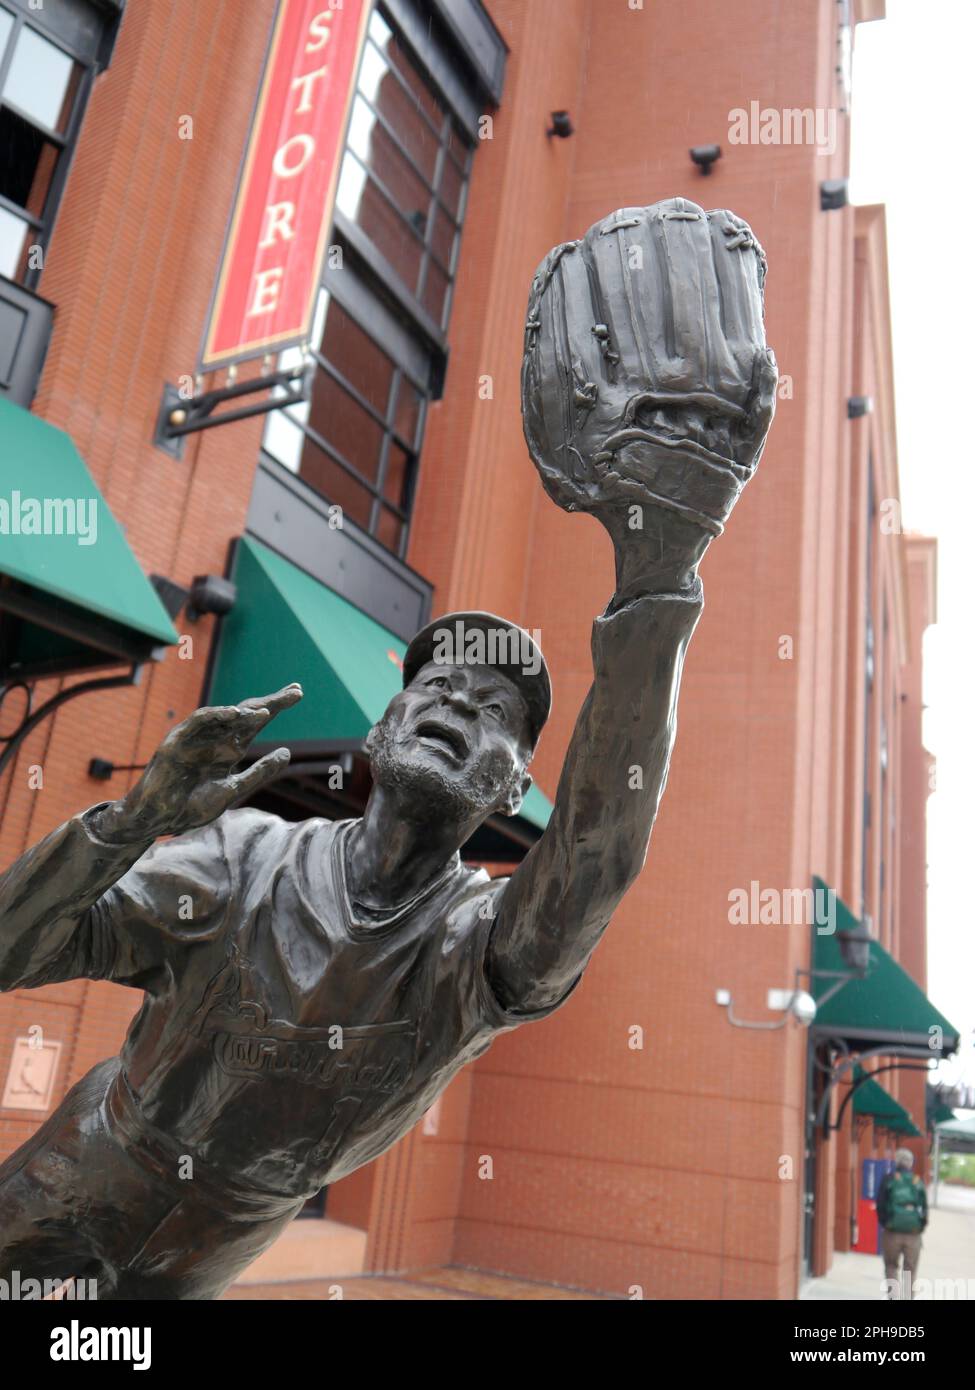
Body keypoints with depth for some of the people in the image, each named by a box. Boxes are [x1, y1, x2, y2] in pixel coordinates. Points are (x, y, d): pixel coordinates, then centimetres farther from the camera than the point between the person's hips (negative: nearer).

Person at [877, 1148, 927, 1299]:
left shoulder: (889, 1179, 0)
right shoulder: (918, 1182, 5)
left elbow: (880, 1204, -2)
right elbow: (924, 1207, 3)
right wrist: (921, 1227, 13)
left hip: (893, 1231, -1)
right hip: (913, 1233, 1)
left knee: (891, 1266, 11)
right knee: (910, 1269, 12)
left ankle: (893, 1295, -3)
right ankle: (909, 1296, 11)